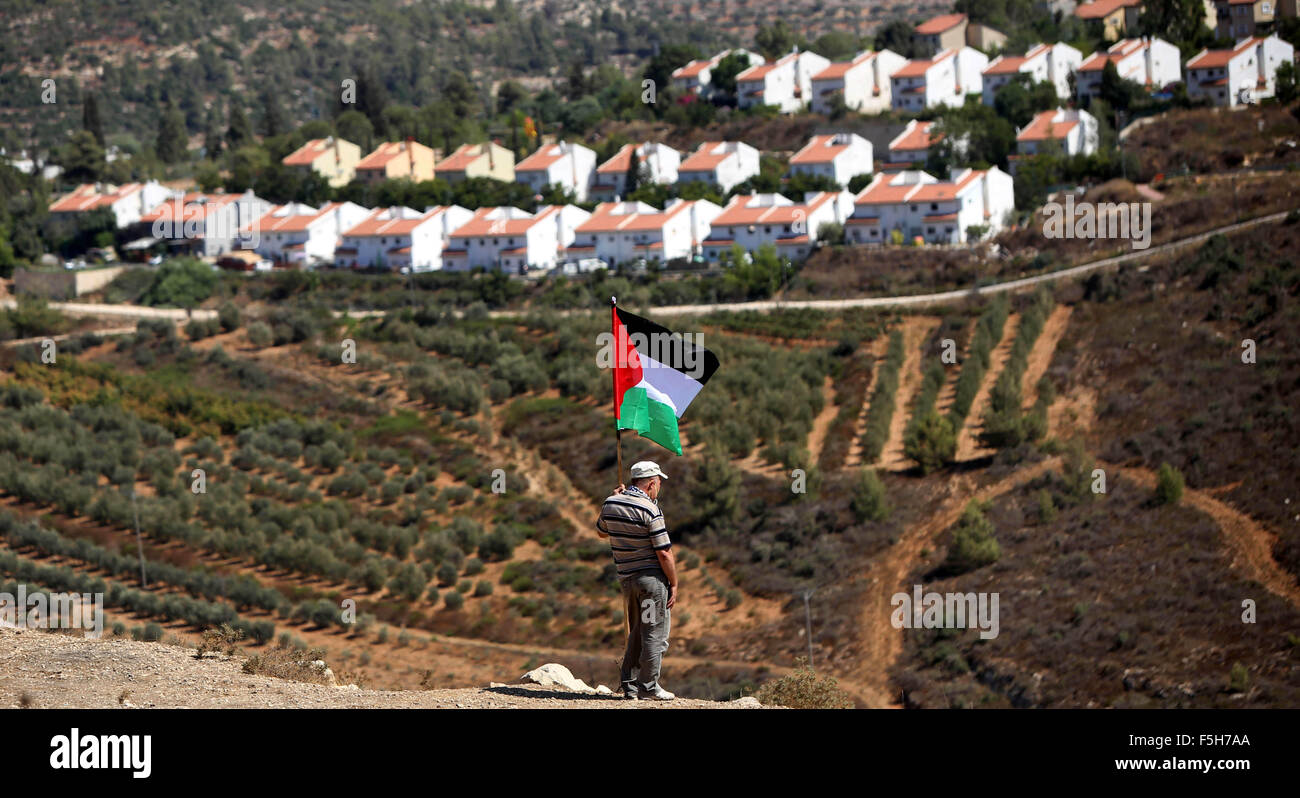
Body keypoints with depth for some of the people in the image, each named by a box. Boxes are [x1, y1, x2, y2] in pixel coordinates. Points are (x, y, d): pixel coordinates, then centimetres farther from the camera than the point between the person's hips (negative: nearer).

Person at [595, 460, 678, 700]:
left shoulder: (610, 504, 4)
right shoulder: (649, 510, -16)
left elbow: (601, 531, 25)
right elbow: (664, 553, -16)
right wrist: (674, 584, -7)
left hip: (626, 578, 7)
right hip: (652, 578, -7)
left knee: (637, 634, 18)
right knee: (655, 634, 2)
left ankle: (629, 684, 18)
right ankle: (648, 686, 4)